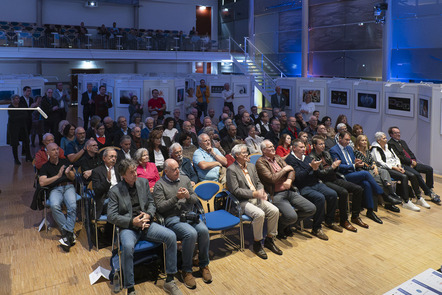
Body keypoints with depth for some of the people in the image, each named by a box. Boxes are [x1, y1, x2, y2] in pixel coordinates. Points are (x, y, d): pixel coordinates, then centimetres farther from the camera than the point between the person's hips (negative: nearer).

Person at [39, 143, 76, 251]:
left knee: (72, 206, -31)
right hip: (55, 189, -1)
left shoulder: (65, 162, 22)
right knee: (54, 206, -34)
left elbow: (73, 177, 16)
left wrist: (68, 173, -8)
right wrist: (57, 176, -9)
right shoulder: (45, 167, 16)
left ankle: (67, 235, -33)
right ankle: (70, 234, -30)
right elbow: (42, 182, 0)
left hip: (68, 186, 1)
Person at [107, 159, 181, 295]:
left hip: (146, 224, 4)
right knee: (127, 247, -37)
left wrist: (148, 215, -8)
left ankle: (169, 281, -7)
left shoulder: (143, 182, 10)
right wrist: (133, 222, -16)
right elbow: (111, 216, -6)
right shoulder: (115, 191, -2)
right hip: (128, 228, -4)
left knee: (171, 236, -19)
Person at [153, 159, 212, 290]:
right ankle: (186, 270, -12)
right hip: (172, 218, -4)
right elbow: (160, 207, -6)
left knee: (203, 230, -25)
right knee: (191, 233, -32)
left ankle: (204, 265, -3)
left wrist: (188, 196, -6)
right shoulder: (160, 185, 2)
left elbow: (195, 199, 17)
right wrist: (176, 198, -14)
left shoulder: (185, 179, 16)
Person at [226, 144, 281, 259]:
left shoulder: (251, 166, 16)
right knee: (259, 214, -31)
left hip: (257, 197, 7)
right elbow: (236, 190, -14)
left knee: (275, 210, -13)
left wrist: (261, 191, -6)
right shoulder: (231, 169, -8)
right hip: (243, 201, -7)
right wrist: (254, 193, -19)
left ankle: (269, 240, 4)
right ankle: (257, 244, -9)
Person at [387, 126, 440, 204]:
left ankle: (429, 189, 5)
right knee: (417, 174, -28)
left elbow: (410, 153, 21)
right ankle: (430, 193, -16)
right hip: (403, 165, -9)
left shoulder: (402, 142, 23)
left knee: (429, 169, -6)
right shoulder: (390, 144, -6)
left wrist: (414, 160, 0)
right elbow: (398, 157, -14)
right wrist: (411, 162, -12)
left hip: (412, 163, 9)